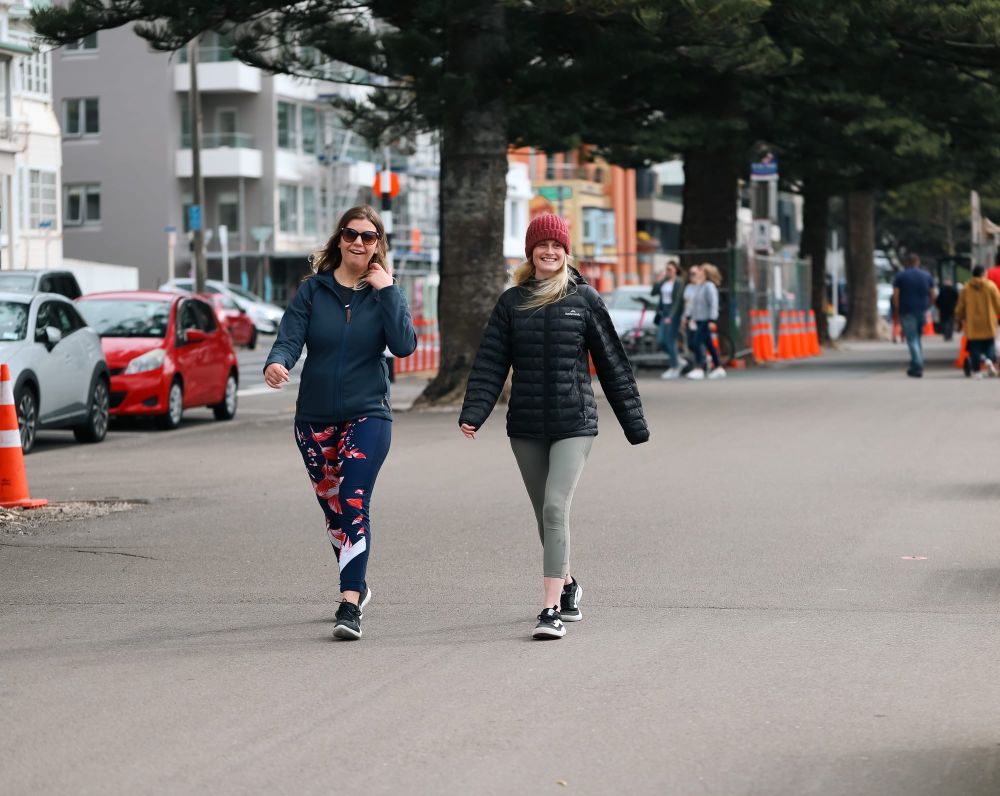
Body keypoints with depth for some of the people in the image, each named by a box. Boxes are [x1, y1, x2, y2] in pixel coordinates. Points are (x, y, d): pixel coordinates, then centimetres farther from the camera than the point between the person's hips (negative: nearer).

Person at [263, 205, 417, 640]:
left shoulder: (386, 292, 1)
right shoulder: (313, 290, 2)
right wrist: (277, 363, -33)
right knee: (332, 508, 14)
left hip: (367, 414, -2)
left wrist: (386, 291, -16)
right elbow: (290, 335, -11)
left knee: (354, 503, -18)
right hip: (314, 419, 3)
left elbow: (404, 345, -13)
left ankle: (349, 606, -24)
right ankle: (357, 586, 36)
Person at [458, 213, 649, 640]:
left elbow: (611, 363, 5)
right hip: (526, 427, 3)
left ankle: (551, 609, -20)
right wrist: (473, 413, -11)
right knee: (546, 516, 12)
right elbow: (490, 364, 3)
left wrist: (634, 423, 6)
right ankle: (567, 588, 35)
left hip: (573, 424, -3)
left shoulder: (584, 300, 2)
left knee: (555, 508, -17)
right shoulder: (512, 302, 7)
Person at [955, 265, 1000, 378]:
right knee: (989, 345, 11)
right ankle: (990, 360, -17)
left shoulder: (966, 288, 1)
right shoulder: (990, 286, -3)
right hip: (988, 325, -1)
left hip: (972, 324, 1)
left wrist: (959, 320, 19)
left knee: (975, 348, 4)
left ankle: (977, 370, -2)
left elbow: (960, 307, 7)